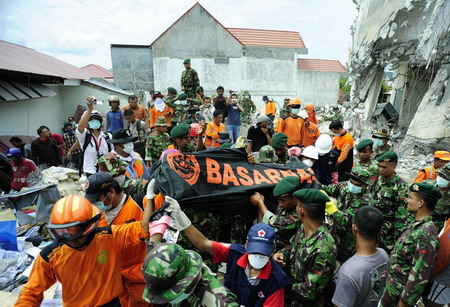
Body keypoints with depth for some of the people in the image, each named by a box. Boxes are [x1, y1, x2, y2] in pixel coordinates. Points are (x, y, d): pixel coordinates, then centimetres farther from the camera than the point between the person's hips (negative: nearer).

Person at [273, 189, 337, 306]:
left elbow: (310, 292, -27)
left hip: (306, 303, -6)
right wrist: (282, 253, -10)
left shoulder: (323, 250, -33)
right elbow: (293, 245, 10)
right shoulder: (303, 228, -10)